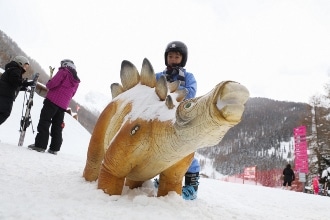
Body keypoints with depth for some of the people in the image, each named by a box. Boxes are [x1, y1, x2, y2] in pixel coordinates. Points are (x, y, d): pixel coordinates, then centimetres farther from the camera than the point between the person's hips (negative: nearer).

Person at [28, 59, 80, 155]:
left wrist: (48, 84, 7)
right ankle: (54, 148, 9)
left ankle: (40, 145, -11)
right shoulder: (76, 81, 19)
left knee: (44, 122, -6)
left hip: (53, 100, -7)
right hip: (63, 105, 7)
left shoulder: (64, 72, -1)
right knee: (57, 127, 10)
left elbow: (53, 83, -12)